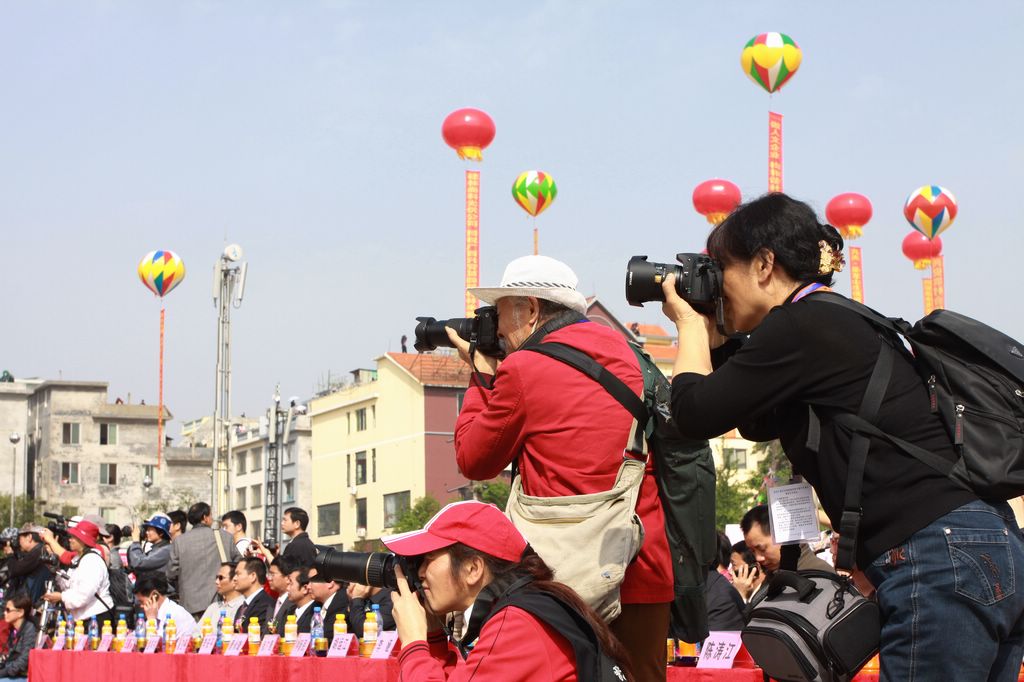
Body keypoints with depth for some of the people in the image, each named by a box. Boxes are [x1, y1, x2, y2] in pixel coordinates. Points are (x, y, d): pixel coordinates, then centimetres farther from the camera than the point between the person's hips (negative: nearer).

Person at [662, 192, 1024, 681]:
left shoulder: (800, 327, -8)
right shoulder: (837, 323, 22)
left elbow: (694, 415, -6)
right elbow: (756, 423, 35)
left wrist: (689, 323, 10)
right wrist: (715, 340, 25)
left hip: (941, 566, -10)